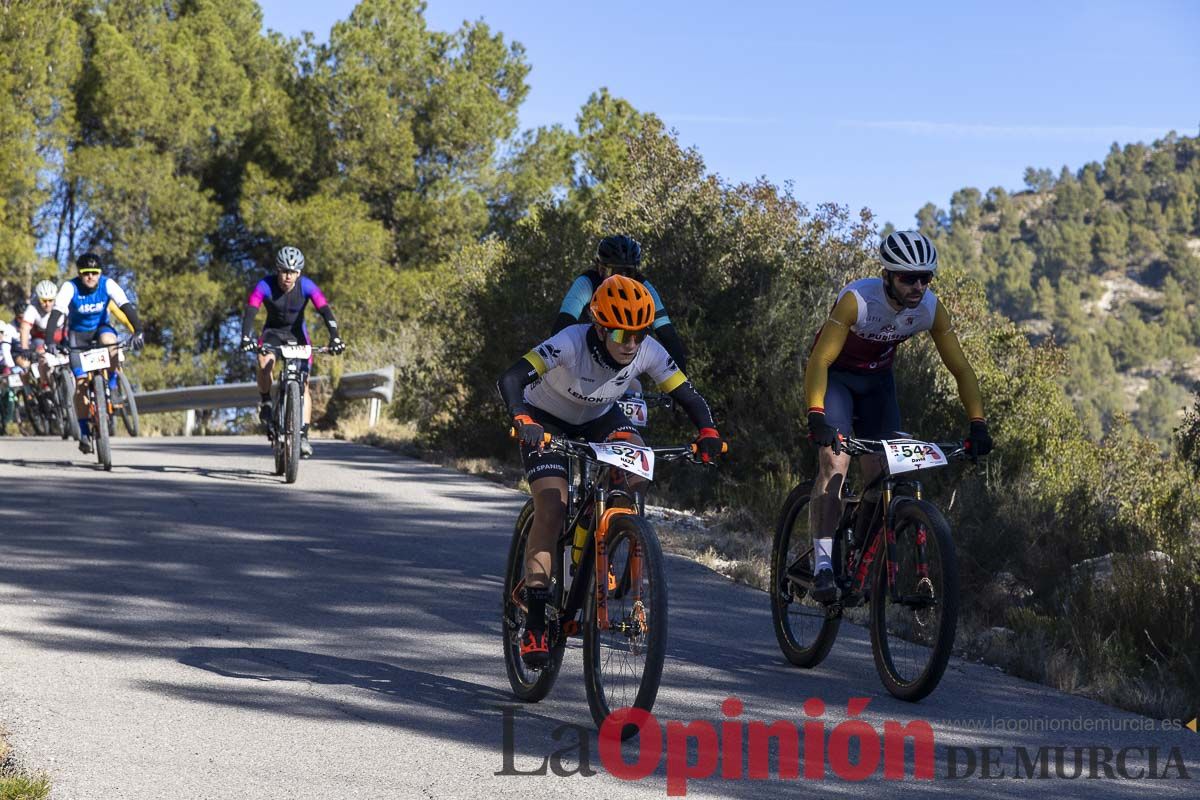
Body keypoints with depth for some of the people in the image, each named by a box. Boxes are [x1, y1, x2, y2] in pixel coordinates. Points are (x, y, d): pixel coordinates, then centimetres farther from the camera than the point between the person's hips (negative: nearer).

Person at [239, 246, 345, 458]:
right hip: (273, 331, -1)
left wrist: (335, 337, -46)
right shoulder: (265, 286, -24)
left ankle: (303, 435, -6)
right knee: (264, 364, -33)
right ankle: (266, 402, -6)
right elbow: (250, 312, -34)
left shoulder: (307, 287, -23)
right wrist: (246, 337, -51)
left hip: (297, 333, 1)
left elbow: (325, 311, -31)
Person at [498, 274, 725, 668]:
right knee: (551, 505, -20)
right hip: (546, 419, -4)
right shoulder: (570, 343, -35)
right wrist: (522, 420, -61)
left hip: (598, 418, 4)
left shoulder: (649, 352, -24)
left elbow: (689, 396, -17)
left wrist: (708, 432, -37)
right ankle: (534, 623, -15)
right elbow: (510, 379, -44)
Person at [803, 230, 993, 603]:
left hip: (877, 380, 5)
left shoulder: (931, 309, -19)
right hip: (834, 376, -5)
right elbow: (820, 361, -36)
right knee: (836, 460, -23)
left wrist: (978, 425, -23)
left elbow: (961, 369, -13)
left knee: (881, 473, -5)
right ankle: (822, 565, -27)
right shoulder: (857, 299, -32)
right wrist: (816, 416, -49)